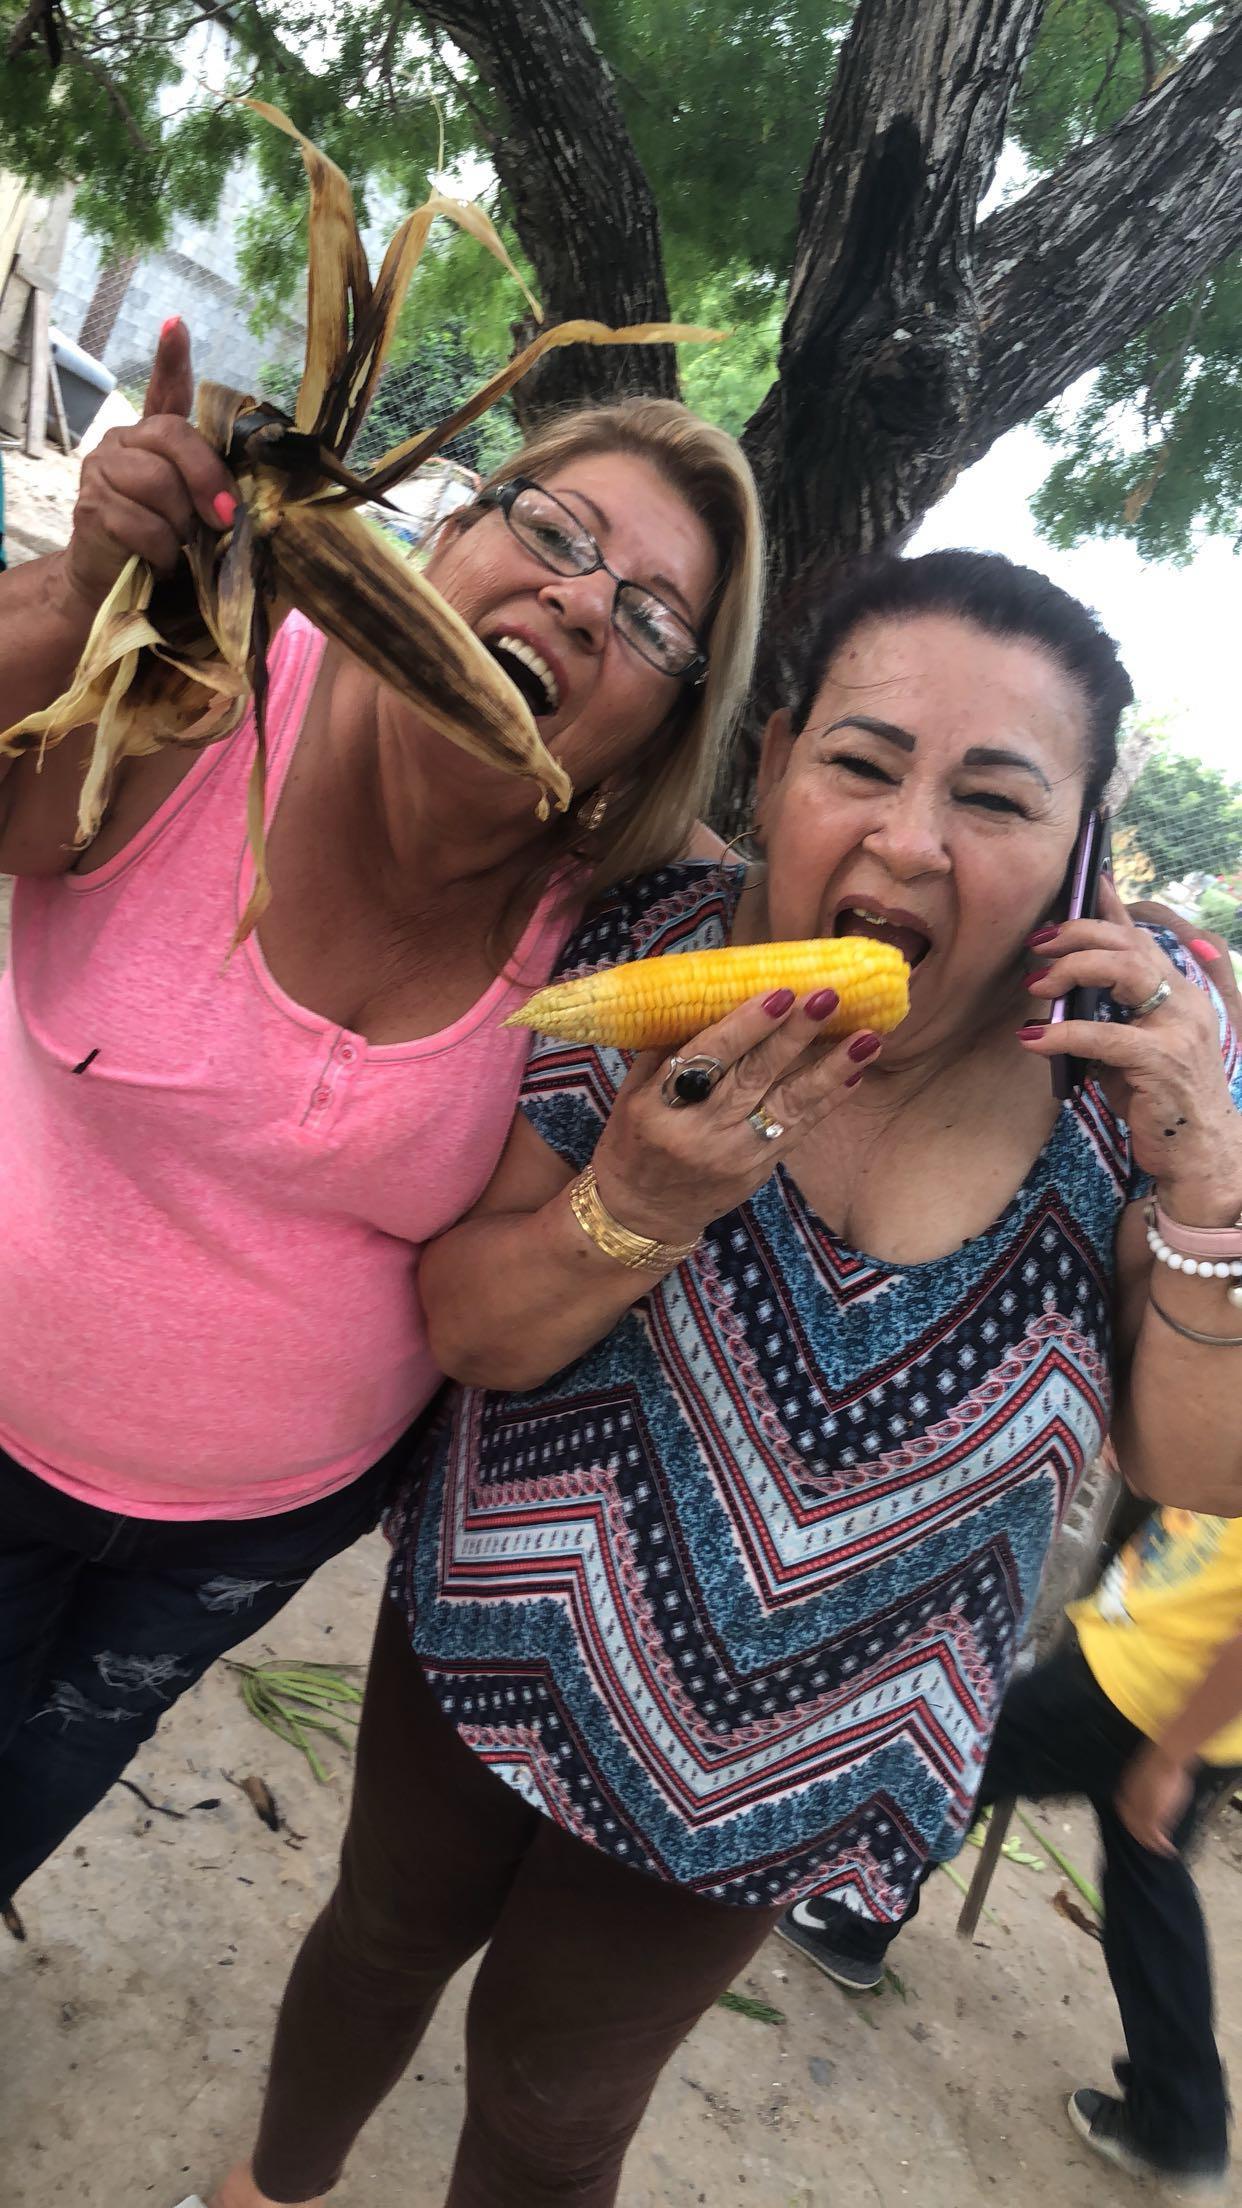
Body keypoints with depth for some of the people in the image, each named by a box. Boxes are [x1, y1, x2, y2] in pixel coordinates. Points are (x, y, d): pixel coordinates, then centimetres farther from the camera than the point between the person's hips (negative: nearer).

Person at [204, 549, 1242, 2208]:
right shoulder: (649, 959, -20)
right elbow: (466, 1328, -16)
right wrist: (637, 1202, -36)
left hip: (776, 1762, 0)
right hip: (507, 1625, 1)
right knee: (383, 1943, 28)